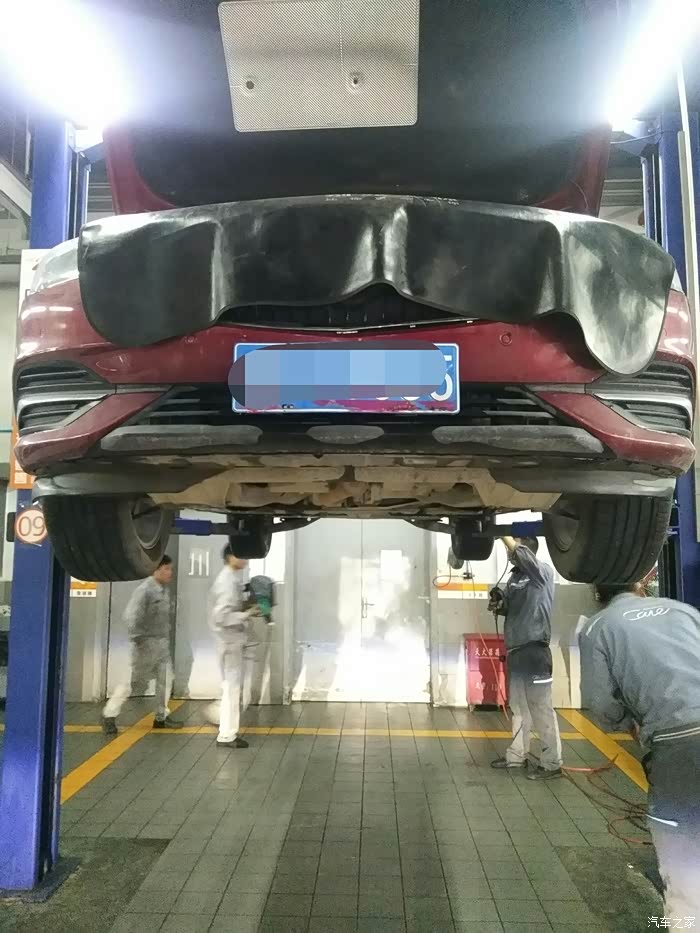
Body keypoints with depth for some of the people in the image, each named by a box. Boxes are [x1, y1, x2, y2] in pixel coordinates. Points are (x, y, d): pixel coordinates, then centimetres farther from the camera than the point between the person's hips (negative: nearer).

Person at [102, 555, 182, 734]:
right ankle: (109, 715, 16)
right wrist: (137, 639, -20)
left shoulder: (164, 589, 7)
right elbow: (130, 616, -23)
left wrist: (166, 636, 12)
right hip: (147, 643, -8)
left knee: (166, 678, 10)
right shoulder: (144, 589, -18)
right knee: (134, 681, 1)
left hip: (162, 643, 8)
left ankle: (161, 717, 23)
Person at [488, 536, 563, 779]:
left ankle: (552, 763, 9)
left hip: (534, 651, -8)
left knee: (541, 709, -1)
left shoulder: (543, 572, -10)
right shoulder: (514, 577, 12)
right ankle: (517, 755, 26)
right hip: (515, 651, 8)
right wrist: (498, 603, -1)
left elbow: (521, 554, -30)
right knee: (518, 708, 16)